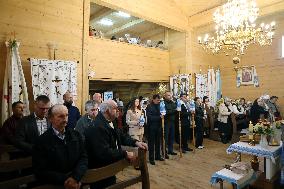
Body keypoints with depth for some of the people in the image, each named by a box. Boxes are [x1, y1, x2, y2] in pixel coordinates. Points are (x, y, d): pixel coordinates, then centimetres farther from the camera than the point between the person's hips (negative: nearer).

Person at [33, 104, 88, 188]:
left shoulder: (76, 135, 7)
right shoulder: (42, 141, -2)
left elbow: (84, 158, 2)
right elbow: (41, 171, -4)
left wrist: (75, 177, -13)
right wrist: (64, 180, -14)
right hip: (55, 185, -2)